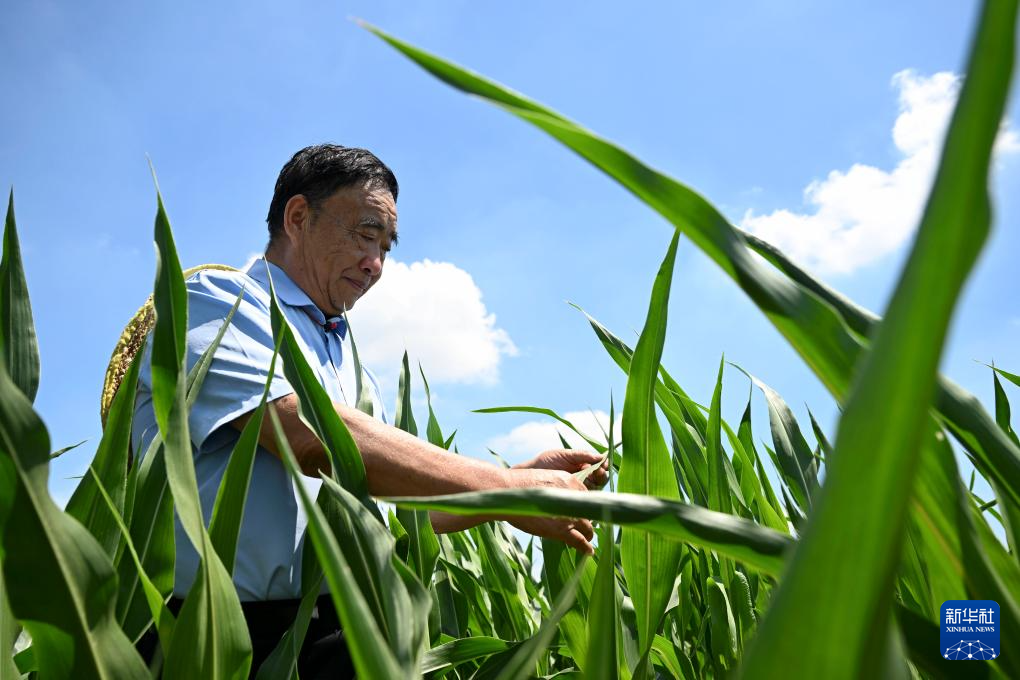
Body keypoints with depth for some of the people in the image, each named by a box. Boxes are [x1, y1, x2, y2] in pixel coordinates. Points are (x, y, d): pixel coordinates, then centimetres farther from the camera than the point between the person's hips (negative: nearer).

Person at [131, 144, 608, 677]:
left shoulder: (353, 373, 22)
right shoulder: (212, 301, -1)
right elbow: (311, 436, -17)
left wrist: (525, 480, 6)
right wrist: (505, 491, -15)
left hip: (343, 637, 6)